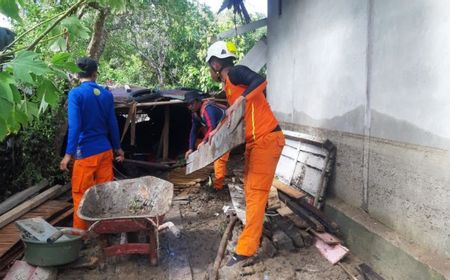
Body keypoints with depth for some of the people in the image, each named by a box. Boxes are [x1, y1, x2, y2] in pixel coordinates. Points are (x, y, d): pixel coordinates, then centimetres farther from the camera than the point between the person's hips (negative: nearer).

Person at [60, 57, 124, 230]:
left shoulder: (76, 94, -10)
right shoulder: (107, 95, 4)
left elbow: (75, 126, -17)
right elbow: (112, 124, 8)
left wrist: (68, 154, -14)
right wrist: (118, 148, 18)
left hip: (86, 152, -5)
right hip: (105, 150, 5)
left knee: (81, 194, 7)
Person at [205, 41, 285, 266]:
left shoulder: (235, 72, -8)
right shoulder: (229, 85, 20)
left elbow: (260, 81, -27)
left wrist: (238, 102, -30)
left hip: (267, 139, -10)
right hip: (255, 141, 10)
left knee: (256, 192, -9)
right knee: (250, 189, 17)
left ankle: (246, 248, -4)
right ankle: (254, 229, 35)